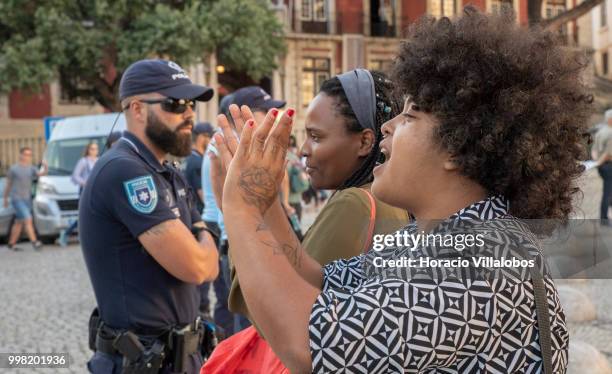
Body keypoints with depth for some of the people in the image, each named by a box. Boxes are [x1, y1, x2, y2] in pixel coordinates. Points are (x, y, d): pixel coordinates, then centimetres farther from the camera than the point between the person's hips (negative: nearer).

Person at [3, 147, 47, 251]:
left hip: (27, 199, 5)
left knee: (19, 223, 11)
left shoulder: (31, 169, 6)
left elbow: (41, 173, -13)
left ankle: (11, 244, 21)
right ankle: (34, 242, -19)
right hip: (17, 199, -5)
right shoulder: (13, 169, -2)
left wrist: (45, 167, -33)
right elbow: (8, 184, 7)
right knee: (28, 219, -17)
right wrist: (5, 198, 13)